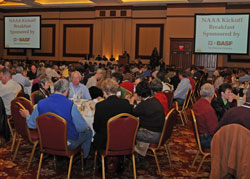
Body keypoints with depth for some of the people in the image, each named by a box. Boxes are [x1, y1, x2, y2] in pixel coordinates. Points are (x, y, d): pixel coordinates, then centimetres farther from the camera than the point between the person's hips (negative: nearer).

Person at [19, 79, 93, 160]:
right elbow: (81, 128, -17)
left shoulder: (41, 103, -10)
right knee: (88, 132, 20)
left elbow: (31, 125, 3)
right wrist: (87, 127, 8)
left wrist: (27, 116, 25)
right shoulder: (70, 105, -24)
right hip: (67, 144, -5)